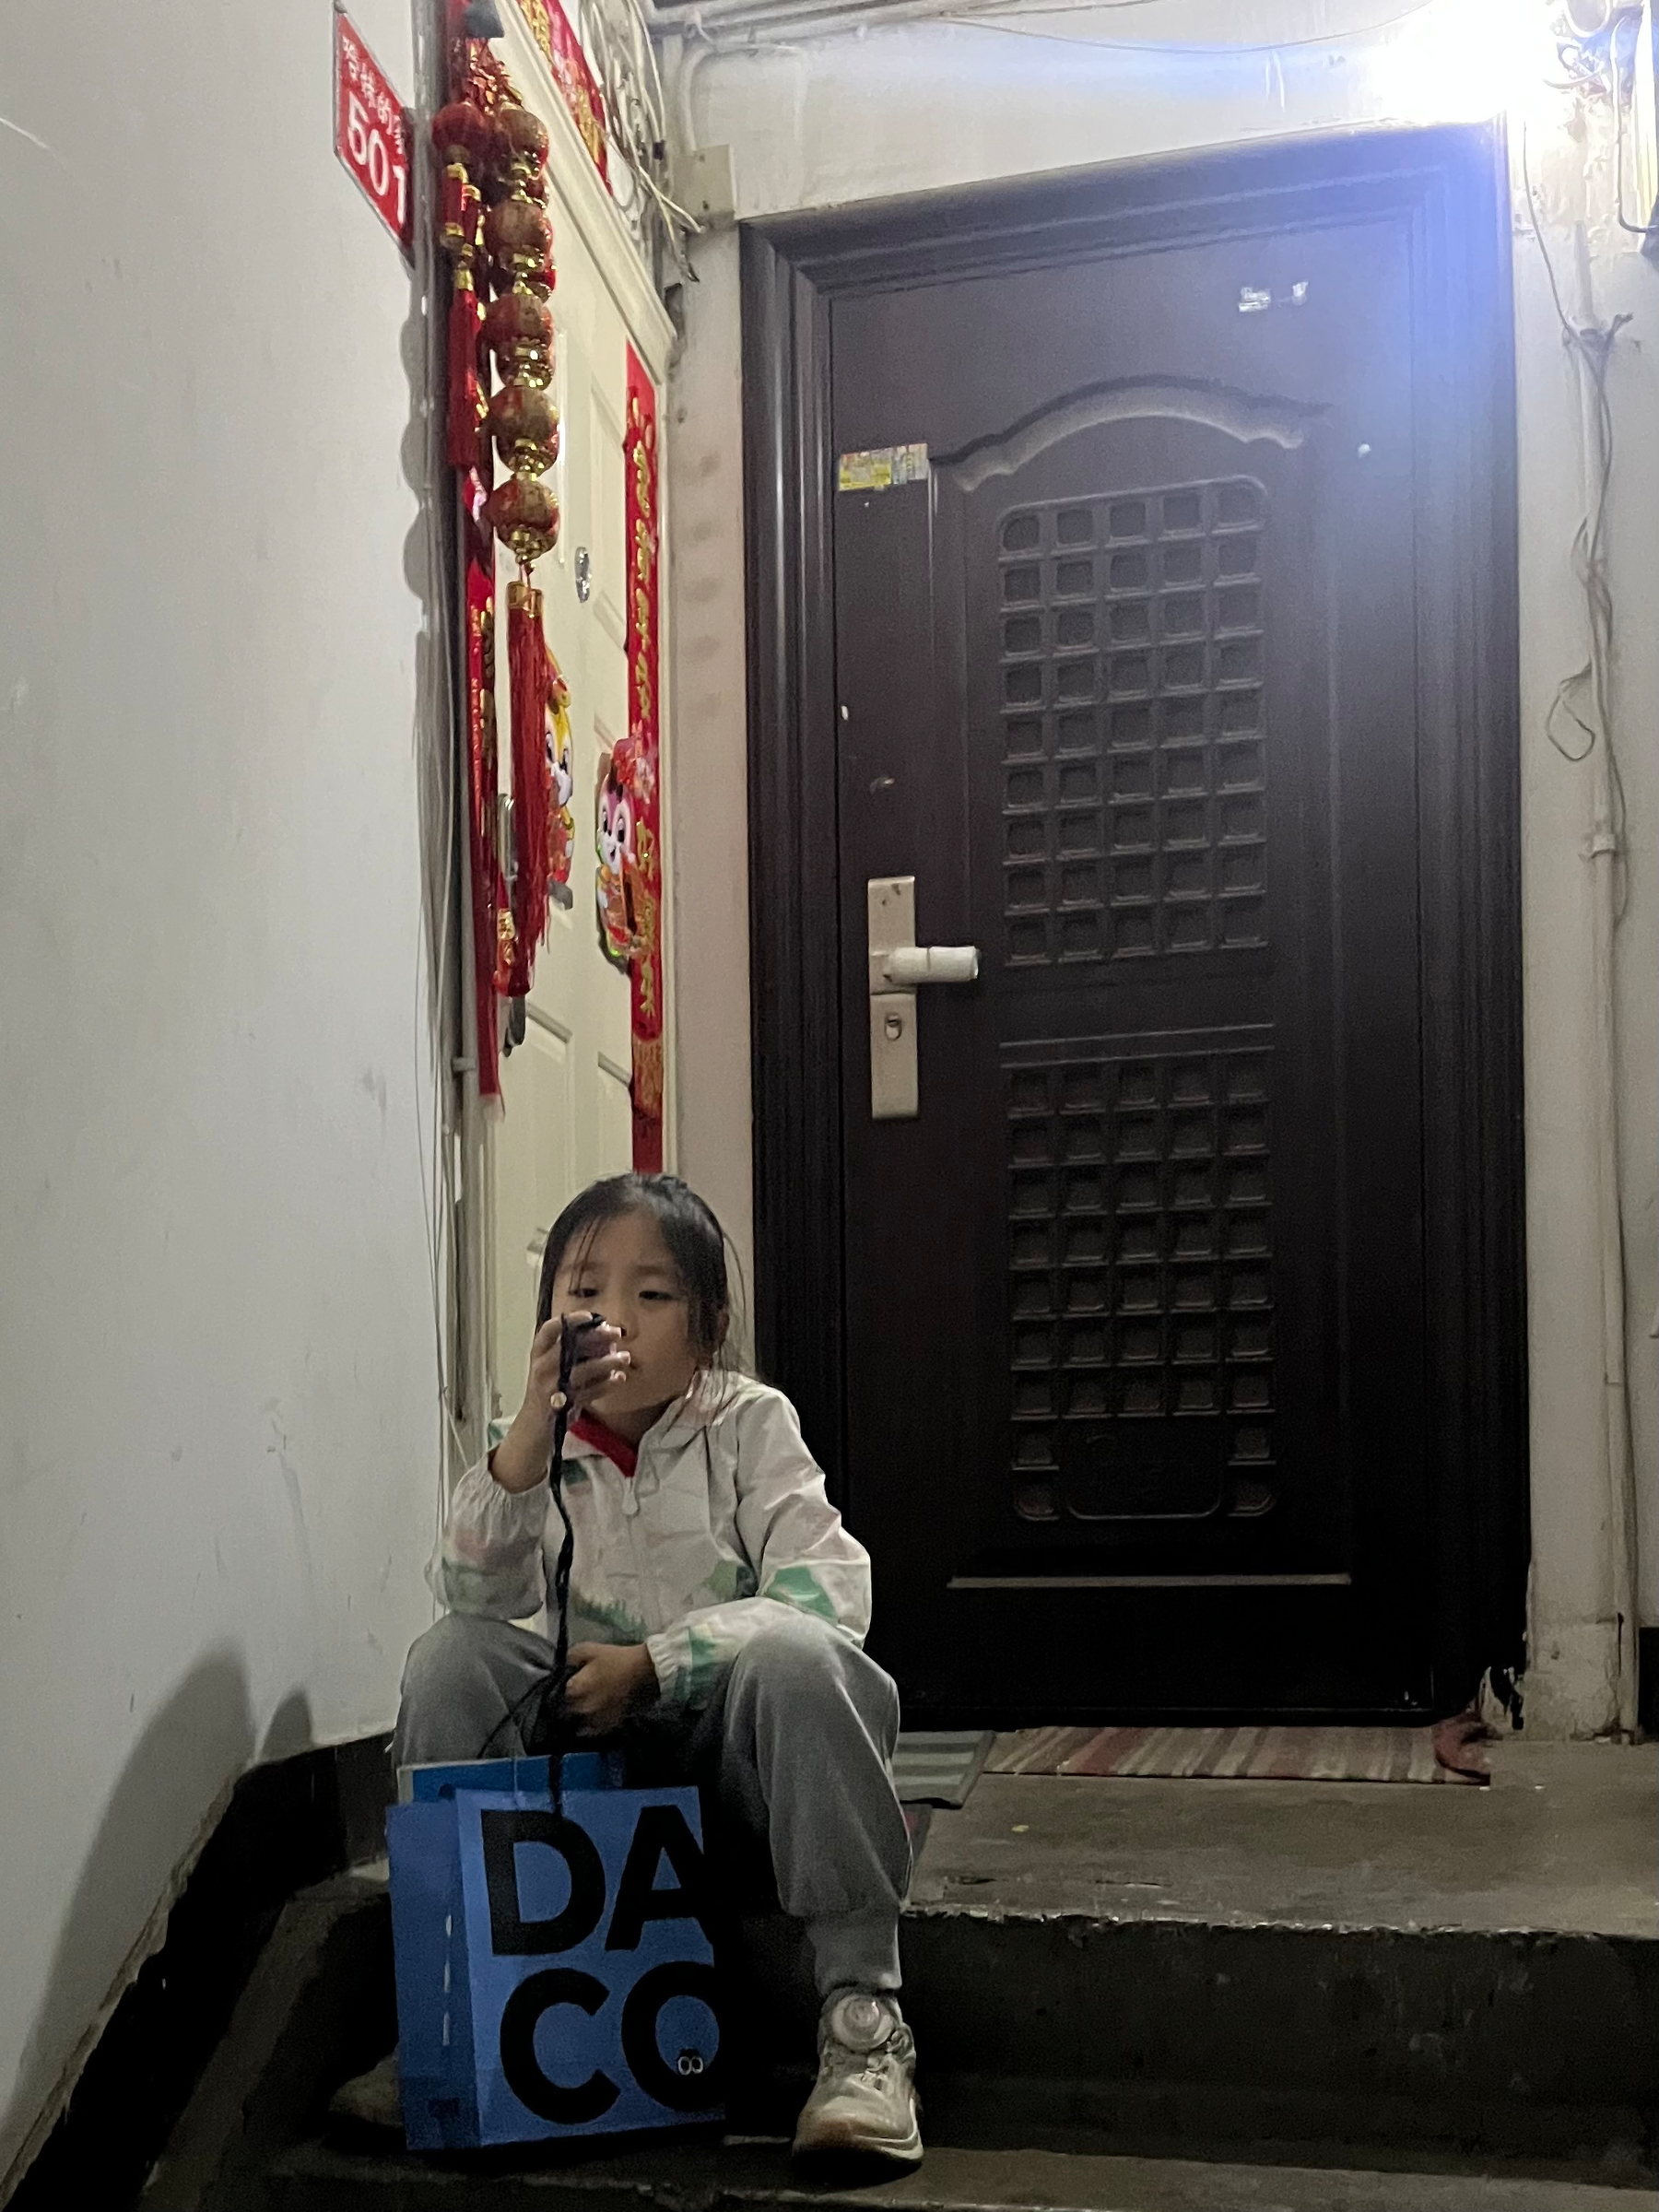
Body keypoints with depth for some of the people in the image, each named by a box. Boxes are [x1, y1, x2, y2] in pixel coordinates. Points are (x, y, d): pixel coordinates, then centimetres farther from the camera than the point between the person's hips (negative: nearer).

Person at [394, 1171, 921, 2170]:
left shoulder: (751, 1423, -3)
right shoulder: (543, 1445, 5)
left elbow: (826, 1591, -17)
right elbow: (476, 1594, -13)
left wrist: (652, 1663, -25)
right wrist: (532, 1432, -27)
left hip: (737, 1733, -3)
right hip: (595, 1737, 3)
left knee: (795, 1653, -35)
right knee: (451, 1655, -20)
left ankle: (863, 2014, -29)